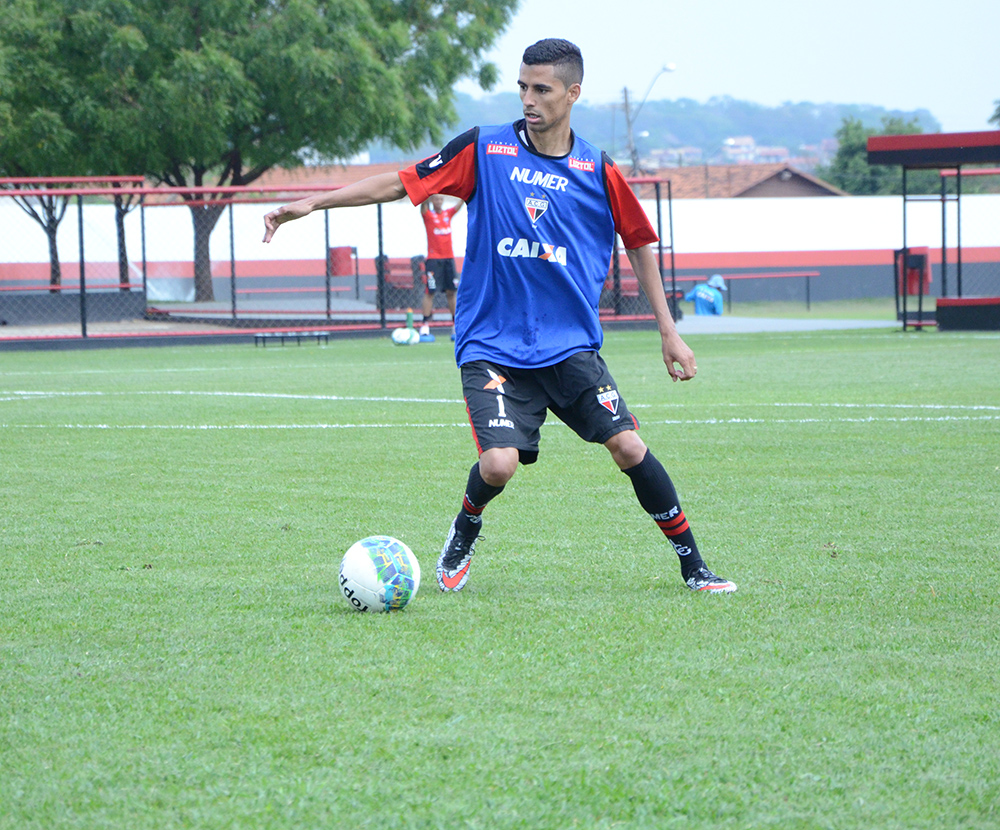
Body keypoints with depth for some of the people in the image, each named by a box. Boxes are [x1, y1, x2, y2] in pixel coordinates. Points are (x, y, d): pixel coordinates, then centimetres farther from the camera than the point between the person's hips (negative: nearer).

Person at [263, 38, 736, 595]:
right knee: (499, 464, -19)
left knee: (628, 446, -11)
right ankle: (464, 534, 16)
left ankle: (693, 565, 6)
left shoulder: (599, 172, 1)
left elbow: (640, 242, 14)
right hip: (492, 346, -1)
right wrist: (313, 203, -3)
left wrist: (669, 331, 12)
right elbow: (401, 183, 2)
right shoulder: (485, 150, -1)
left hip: (571, 344, 1)